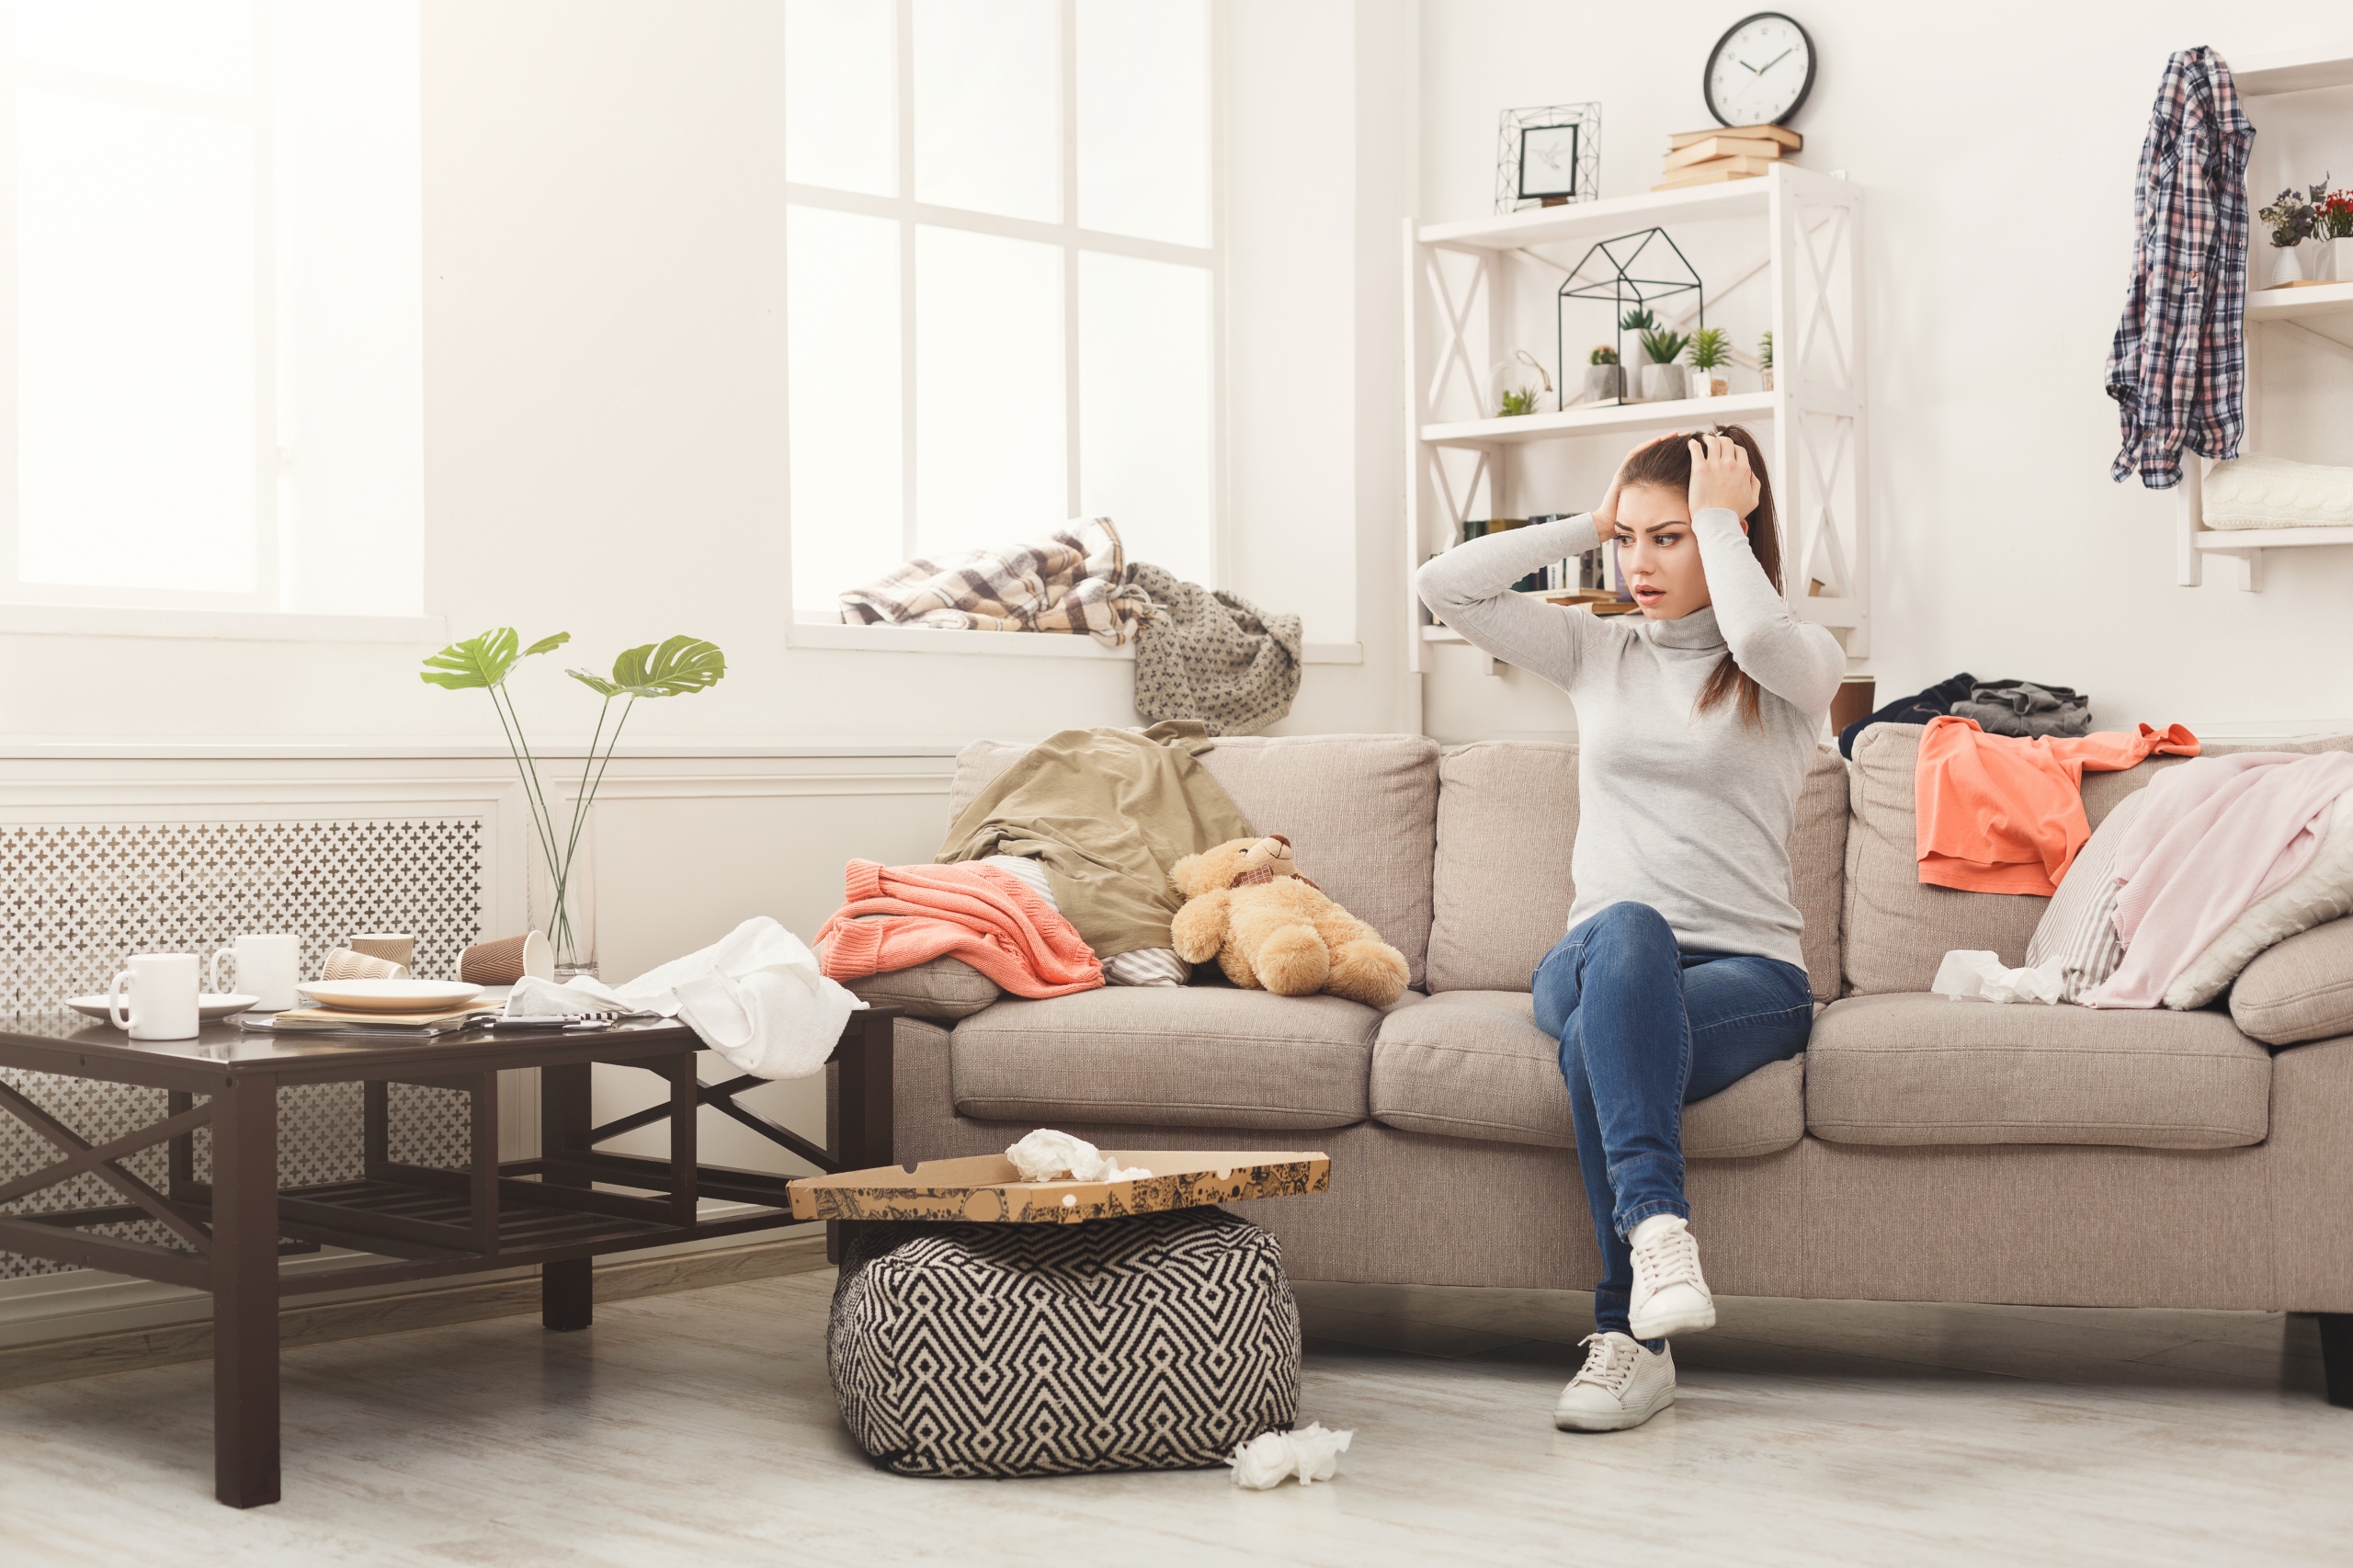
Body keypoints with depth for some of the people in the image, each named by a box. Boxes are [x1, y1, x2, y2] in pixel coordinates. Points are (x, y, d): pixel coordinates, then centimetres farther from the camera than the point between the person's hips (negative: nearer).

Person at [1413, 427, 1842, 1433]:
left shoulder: (1803, 665, 6)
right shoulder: (1598, 651, 17)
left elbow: (1756, 635, -21)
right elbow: (1444, 587, 7)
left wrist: (1720, 518, -5)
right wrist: (1588, 524, 10)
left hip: (1748, 972, -2)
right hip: (1594, 962, 3)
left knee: (1597, 1045, -36)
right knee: (1628, 929, -37)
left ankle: (1630, 1334, -34)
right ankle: (1657, 1224, -49)